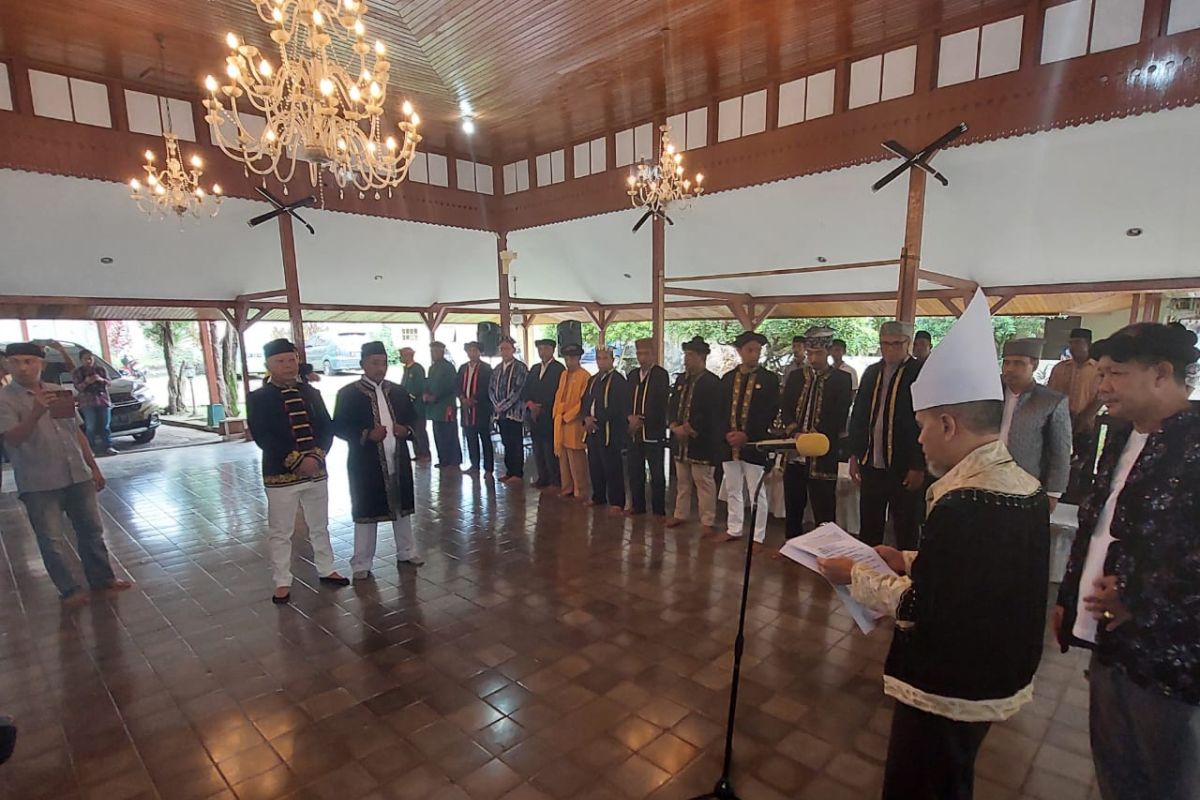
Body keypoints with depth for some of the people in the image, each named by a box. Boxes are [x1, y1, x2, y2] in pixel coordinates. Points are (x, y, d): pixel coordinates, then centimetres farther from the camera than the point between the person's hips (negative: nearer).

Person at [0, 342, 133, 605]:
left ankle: (101, 577, 28)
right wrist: (36, 413, -34)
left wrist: (94, 467, 13)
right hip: (38, 484, -4)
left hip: (77, 476, 4)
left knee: (91, 529, 13)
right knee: (52, 541, 3)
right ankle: (69, 590, 17)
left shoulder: (59, 392, 7)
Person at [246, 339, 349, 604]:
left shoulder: (311, 393, 6)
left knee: (320, 526, 17)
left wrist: (316, 456, -15)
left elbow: (327, 428, 1)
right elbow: (263, 438, -14)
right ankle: (282, 582, 21)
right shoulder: (258, 398, -5)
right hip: (280, 475, -4)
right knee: (280, 532, 8)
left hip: (316, 471, 4)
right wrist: (296, 461, -20)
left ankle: (326, 570, 33)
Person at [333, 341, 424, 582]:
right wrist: (367, 435, -23)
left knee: (402, 507, 15)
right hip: (365, 463, -4)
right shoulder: (348, 393, -6)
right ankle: (361, 564, 18)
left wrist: (406, 430, -9)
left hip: (398, 461, 4)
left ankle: (406, 552, 31)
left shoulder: (398, 391, 8)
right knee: (365, 512, 5)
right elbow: (339, 428, -9)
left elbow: (413, 418, 13)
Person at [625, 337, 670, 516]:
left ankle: (659, 511, 15)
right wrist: (630, 417, -7)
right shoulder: (632, 374, 12)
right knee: (635, 473, 13)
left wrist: (642, 420, -13)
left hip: (653, 433, -5)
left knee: (657, 475, 3)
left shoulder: (661, 375, -5)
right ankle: (637, 507, 26)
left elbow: (660, 405, -11)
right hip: (634, 433, 5)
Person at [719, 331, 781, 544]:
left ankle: (758, 537, 13)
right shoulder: (727, 378, 9)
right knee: (732, 491, 14)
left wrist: (747, 436, -13)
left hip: (754, 444, -4)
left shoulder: (769, 379, -2)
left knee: (757, 494, 3)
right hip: (729, 443, 4)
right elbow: (720, 410, 9)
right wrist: (727, 433, -7)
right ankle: (734, 530, 28)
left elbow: (771, 414, -7)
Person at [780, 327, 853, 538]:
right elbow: (785, 410, 4)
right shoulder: (795, 376, 11)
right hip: (794, 453, 4)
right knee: (793, 507, 14)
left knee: (824, 511, 1)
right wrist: (796, 432, -14)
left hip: (823, 456, -4)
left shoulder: (841, 379, 0)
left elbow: (839, 419, -7)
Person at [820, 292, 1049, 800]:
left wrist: (856, 577, -12)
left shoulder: (964, 501, -29)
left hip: (947, 687, -9)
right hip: (994, 678, 9)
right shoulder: (1023, 484, -1)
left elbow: (920, 609, -25)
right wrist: (909, 561, 7)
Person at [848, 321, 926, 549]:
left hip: (905, 468, -5)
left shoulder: (922, 373, -8)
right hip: (871, 464, 5)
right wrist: (855, 454, 8)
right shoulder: (871, 372, 9)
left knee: (906, 532, 9)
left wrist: (919, 466, -12)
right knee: (868, 529, 15)